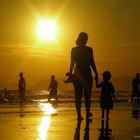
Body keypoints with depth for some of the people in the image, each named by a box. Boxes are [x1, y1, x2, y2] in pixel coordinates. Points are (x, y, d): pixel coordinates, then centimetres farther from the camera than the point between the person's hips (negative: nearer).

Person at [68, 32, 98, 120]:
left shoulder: (74, 50, 1)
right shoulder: (89, 50, -6)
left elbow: (72, 63, -1)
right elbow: (92, 63, -7)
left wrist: (70, 73, 5)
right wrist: (96, 74, -1)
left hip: (77, 74, 2)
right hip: (87, 74, -2)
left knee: (78, 95, 2)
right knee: (87, 95, 11)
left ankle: (79, 114, -4)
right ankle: (87, 113, 14)